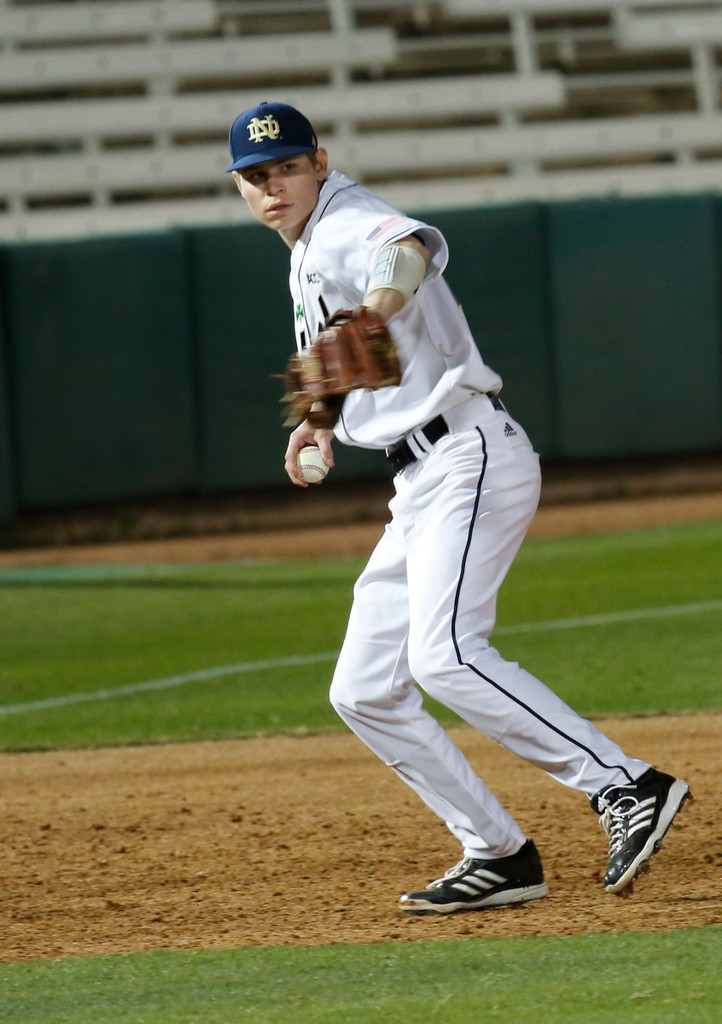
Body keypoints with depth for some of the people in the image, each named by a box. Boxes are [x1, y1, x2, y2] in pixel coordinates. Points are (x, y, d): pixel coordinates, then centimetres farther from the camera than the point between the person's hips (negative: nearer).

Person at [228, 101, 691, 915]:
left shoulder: (347, 224, -9)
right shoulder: (308, 259, 21)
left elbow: (411, 247, -36)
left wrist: (379, 303, -58)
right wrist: (326, 423, 19)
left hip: (469, 456, -10)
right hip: (421, 486, 10)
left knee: (443, 655, -28)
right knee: (363, 693, 6)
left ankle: (628, 788, -30)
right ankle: (500, 857, 8)